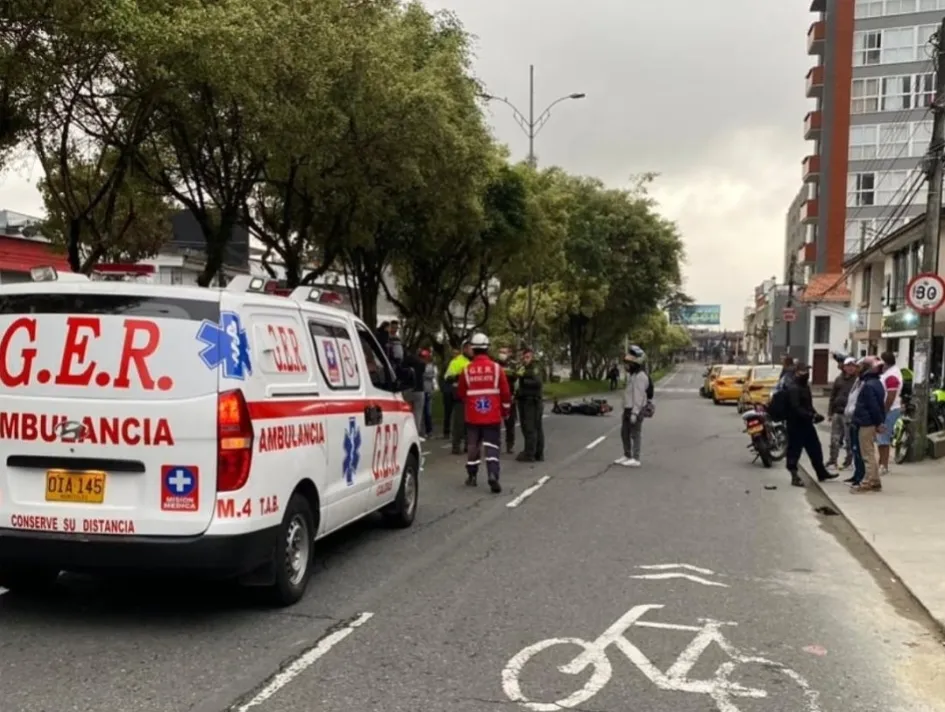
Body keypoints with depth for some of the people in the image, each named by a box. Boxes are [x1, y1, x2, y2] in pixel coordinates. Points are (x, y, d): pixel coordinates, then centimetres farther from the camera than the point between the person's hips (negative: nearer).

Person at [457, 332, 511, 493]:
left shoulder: (466, 370, -3)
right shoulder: (496, 368, -6)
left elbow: (461, 393, 9)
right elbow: (505, 392, -3)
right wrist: (505, 411, 12)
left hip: (472, 416, 1)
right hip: (492, 416, -1)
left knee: (473, 445, 14)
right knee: (492, 446, 1)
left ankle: (472, 476, 23)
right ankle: (493, 476, -15)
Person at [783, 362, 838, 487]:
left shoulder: (803, 385, 14)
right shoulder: (793, 388, -19)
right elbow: (796, 408, -27)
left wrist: (813, 414, 7)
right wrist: (811, 416, -30)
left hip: (805, 423, 10)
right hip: (796, 424, -10)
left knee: (815, 448, 15)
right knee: (794, 449, -2)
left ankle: (821, 473, 26)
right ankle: (794, 476, 5)